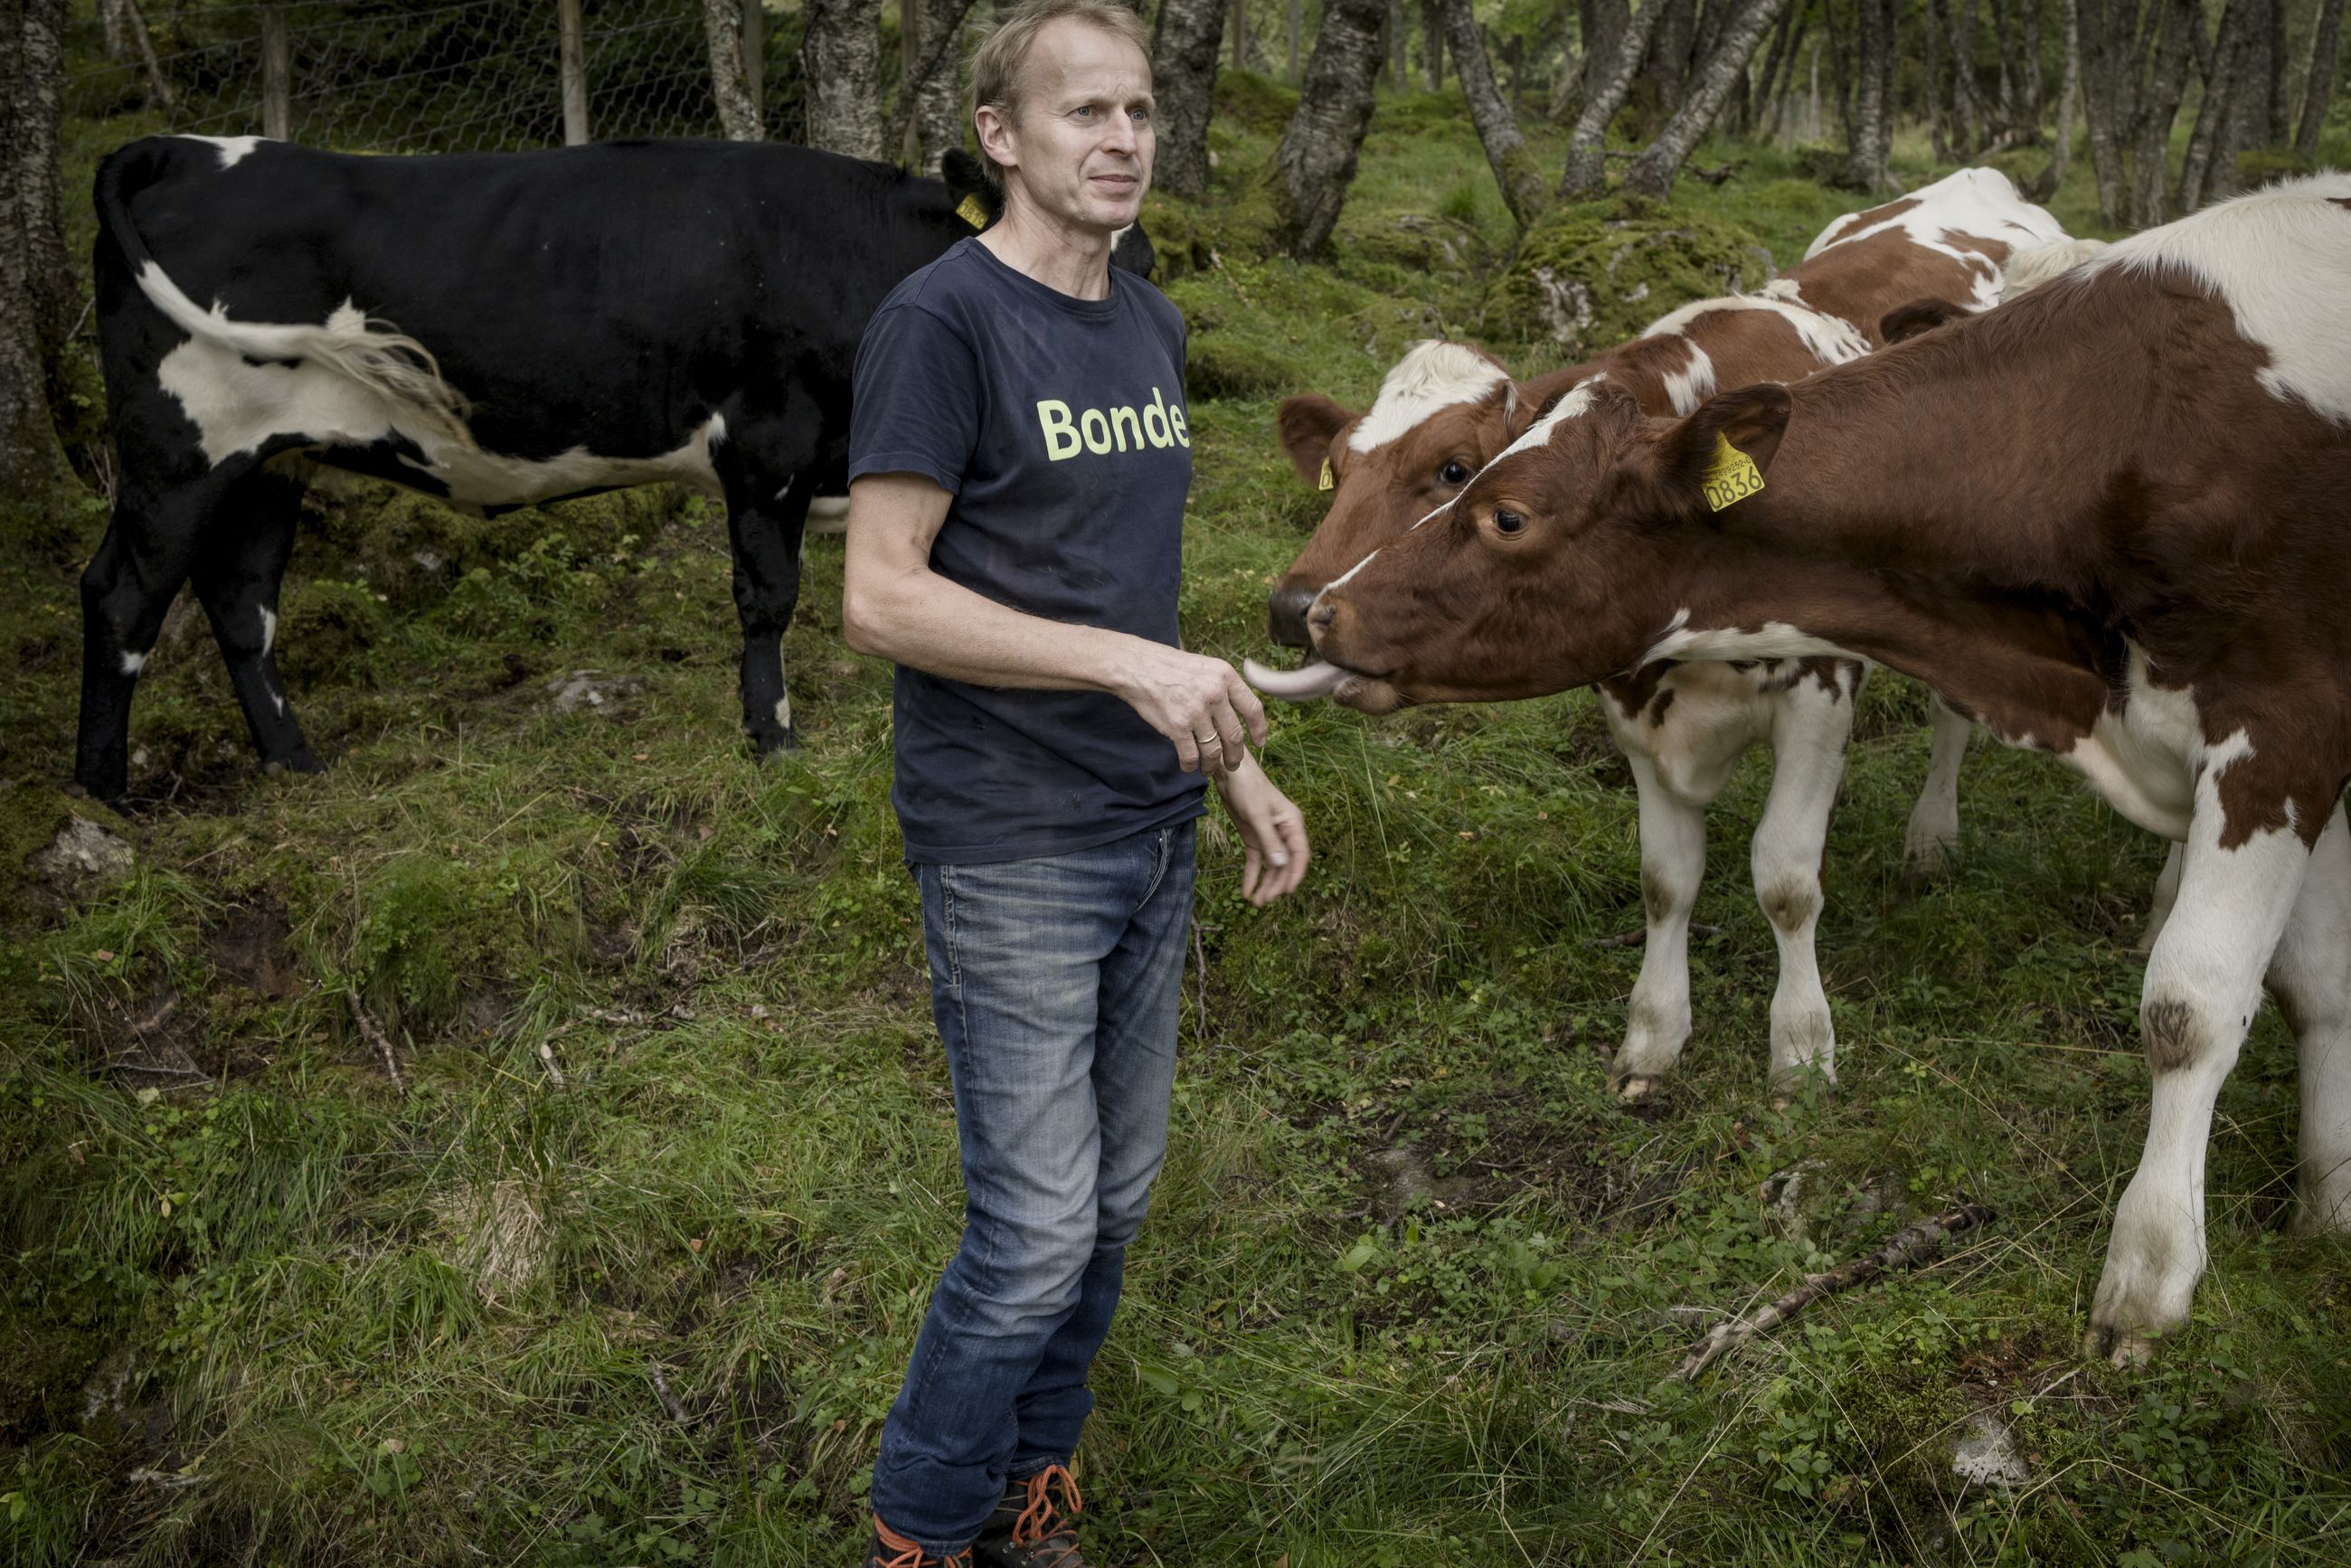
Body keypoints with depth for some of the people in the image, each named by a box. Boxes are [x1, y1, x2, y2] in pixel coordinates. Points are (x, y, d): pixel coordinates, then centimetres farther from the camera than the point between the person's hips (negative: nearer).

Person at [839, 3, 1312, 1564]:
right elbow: (880, 596, -17)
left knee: (1117, 1199, 14)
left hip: (1152, 835, 7)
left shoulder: (1152, 327, 13)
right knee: (1037, 1230, -4)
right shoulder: (942, 319, -11)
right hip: (1012, 848, -7)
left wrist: (1243, 773, 15)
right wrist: (1132, 664, -22)